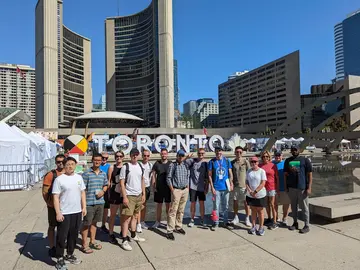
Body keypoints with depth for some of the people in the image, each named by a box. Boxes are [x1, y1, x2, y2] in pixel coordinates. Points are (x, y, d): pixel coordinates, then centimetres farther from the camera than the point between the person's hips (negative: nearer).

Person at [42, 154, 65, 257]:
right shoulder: (51, 174, -10)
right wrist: (49, 202, -11)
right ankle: (52, 248, 23)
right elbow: (45, 191, -9)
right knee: (52, 226, 10)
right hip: (53, 206, -4)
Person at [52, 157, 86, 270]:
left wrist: (84, 207, 7)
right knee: (62, 237, 4)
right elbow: (55, 197, -11)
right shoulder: (59, 179, -9)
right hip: (64, 213, -5)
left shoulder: (79, 177, 6)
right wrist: (58, 213, -15)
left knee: (73, 235, 16)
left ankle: (70, 255, 33)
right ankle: (60, 259, 19)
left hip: (77, 212, 5)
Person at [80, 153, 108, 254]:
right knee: (86, 223, 5)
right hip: (89, 203, -5)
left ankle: (92, 242, 32)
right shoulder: (86, 174, -8)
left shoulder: (103, 174, 8)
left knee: (94, 222, 18)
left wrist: (103, 191, -3)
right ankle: (84, 245, 18)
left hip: (100, 202, 5)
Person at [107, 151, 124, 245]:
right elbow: (109, 182, -1)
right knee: (113, 214, 7)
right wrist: (109, 193, -3)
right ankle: (111, 234, 17)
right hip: (114, 193, -2)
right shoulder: (111, 168, -2)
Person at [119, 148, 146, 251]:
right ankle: (124, 241, 3)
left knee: (135, 216, 16)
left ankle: (133, 235, 31)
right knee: (127, 218, -4)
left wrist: (143, 194, 10)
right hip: (129, 196, -6)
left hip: (139, 195, 6)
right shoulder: (125, 167, -10)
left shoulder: (140, 166, 8)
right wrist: (124, 197, -16)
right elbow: (122, 183, -11)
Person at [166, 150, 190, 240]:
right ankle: (170, 231, -3)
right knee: (173, 210, -7)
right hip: (176, 190, -5)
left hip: (185, 190, 5)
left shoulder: (186, 165, 10)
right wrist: (172, 190, -11)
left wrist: (187, 187, 9)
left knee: (181, 210, 13)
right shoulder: (172, 165, -5)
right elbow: (168, 178, -6)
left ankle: (178, 227, 26)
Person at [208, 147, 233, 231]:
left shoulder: (227, 161, 3)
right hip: (216, 188, -2)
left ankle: (226, 222, 27)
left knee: (225, 206, 13)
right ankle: (216, 223, 17)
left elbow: (230, 173, 7)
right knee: (216, 206, 5)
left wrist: (231, 184, -4)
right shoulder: (211, 162, -3)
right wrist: (212, 187, -8)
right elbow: (210, 175, -3)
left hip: (225, 187, 2)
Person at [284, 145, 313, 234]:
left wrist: (309, 188, -10)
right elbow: (285, 174, 13)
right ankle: (295, 223, 26)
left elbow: (310, 175, -4)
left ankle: (307, 226, 13)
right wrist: (286, 186, 8)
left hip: (302, 188, -4)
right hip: (291, 187, 4)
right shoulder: (287, 161, 9)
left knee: (304, 207, 3)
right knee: (293, 206, 13)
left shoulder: (305, 160, -2)